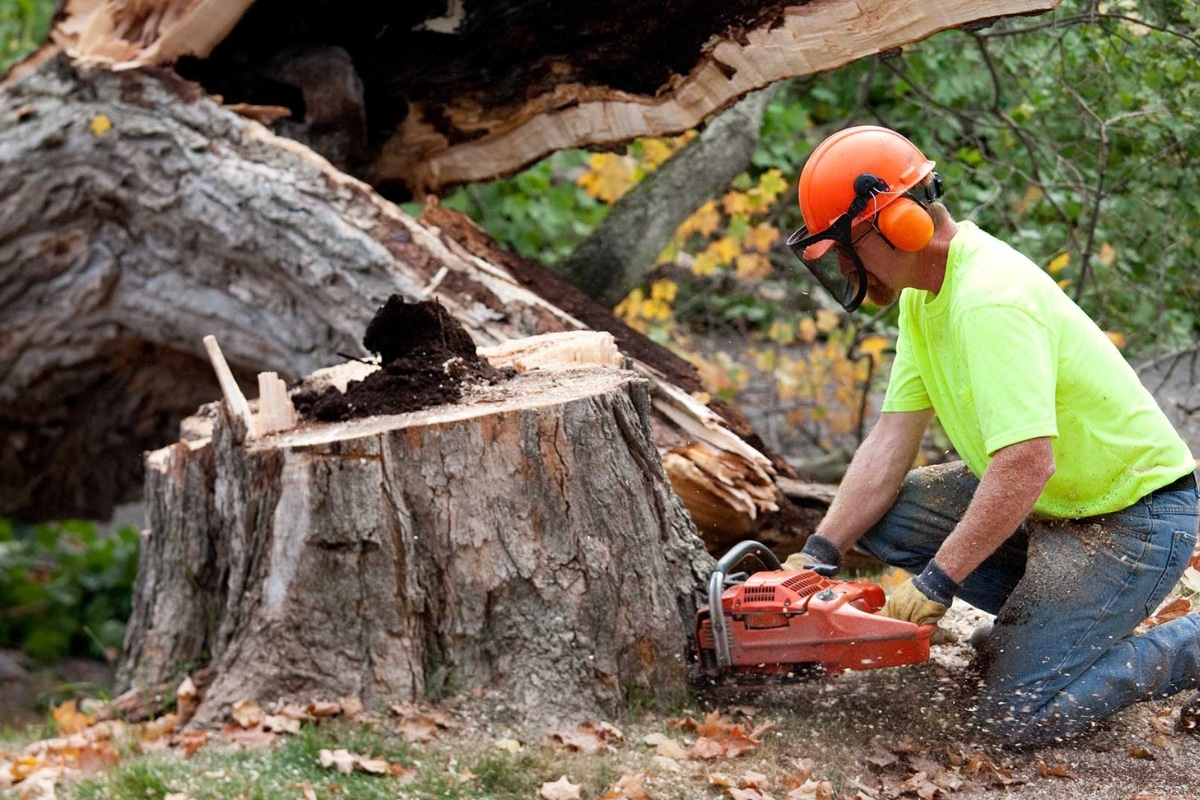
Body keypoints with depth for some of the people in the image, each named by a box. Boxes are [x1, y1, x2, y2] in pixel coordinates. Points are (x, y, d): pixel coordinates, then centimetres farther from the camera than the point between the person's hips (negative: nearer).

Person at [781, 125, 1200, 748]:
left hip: (1134, 518, -9)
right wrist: (819, 553, -6)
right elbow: (894, 436, 2)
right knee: (876, 516, 0)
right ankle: (1047, 613, 10)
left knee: (1016, 717, -16)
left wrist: (938, 581, -27)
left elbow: (1028, 463, -35)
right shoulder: (924, 293, 3)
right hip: (1042, 502, 9)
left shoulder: (990, 301, -28)